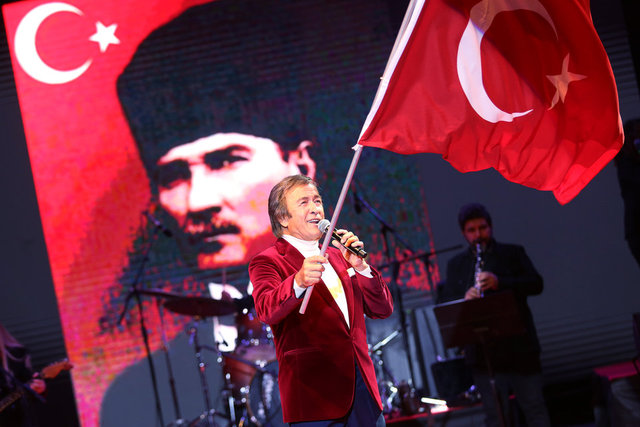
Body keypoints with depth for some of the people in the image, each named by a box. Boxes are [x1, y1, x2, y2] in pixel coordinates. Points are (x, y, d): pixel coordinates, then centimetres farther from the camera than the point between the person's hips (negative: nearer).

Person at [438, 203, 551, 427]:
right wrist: (464, 299, -16)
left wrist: (500, 283, -19)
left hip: (520, 347, -1)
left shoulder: (513, 253, 10)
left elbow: (536, 284, -3)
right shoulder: (456, 264, 14)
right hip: (484, 353, 1)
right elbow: (443, 302, 7)